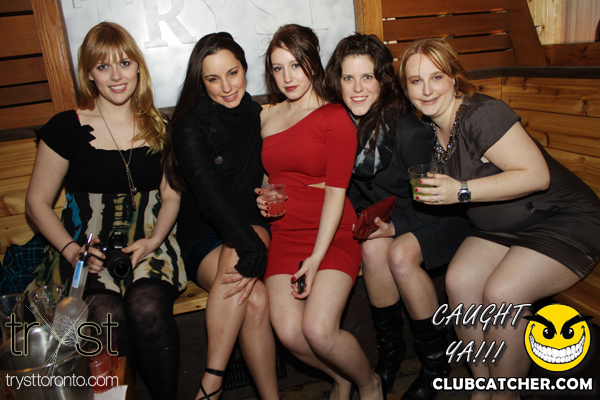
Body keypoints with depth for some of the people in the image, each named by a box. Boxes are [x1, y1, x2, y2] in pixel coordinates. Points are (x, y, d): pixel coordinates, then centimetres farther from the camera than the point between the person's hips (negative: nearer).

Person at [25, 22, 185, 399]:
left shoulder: (158, 127, 10)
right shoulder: (66, 128, 3)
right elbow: (38, 202, 7)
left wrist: (153, 240, -5)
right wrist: (71, 250, -9)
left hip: (148, 246, 1)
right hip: (88, 251, -1)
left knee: (148, 309, -29)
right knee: (108, 316, -30)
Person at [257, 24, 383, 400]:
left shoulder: (335, 117, -2)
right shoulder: (268, 118, 15)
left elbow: (336, 191, -9)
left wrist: (316, 259, -16)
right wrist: (262, 195, 8)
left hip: (333, 234, -4)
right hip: (285, 234, 4)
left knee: (319, 330, -21)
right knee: (288, 332, -15)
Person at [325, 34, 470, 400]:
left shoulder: (407, 129, -25)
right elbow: (351, 188, 5)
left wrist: (395, 226, -26)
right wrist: (364, 218, -12)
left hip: (438, 219, -4)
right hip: (384, 216, 5)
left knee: (400, 254, -29)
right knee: (372, 246, -25)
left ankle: (436, 358, -3)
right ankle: (389, 349, -2)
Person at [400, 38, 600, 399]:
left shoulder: (481, 114, -22)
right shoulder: (431, 129, 4)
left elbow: (536, 175, -25)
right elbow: (439, 190, 12)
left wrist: (462, 191, -29)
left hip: (564, 221, -7)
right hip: (503, 228, 7)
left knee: (501, 293, -26)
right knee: (459, 280, -17)